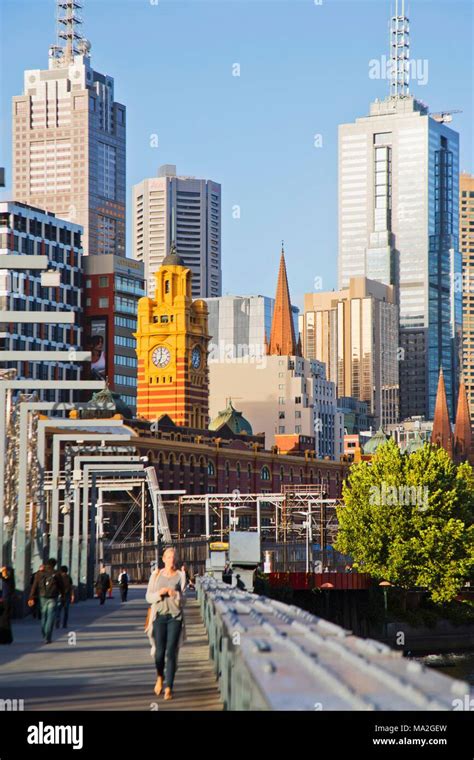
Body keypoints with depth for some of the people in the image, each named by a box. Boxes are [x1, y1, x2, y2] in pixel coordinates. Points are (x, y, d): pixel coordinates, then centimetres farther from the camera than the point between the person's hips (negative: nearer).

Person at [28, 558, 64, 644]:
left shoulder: (39, 573, 2)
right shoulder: (56, 574, -4)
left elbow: (34, 586, 0)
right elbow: (61, 586, 2)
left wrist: (31, 598, 0)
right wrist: (63, 595, 18)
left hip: (43, 597, 3)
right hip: (53, 598, -3)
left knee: (44, 617, 17)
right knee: (50, 618, -3)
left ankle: (44, 636, 25)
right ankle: (47, 638, -9)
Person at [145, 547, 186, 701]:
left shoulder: (180, 576, 4)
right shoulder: (156, 575, 8)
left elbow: (182, 600, 2)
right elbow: (148, 597, 6)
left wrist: (175, 595, -18)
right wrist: (160, 593, -12)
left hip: (175, 617, -1)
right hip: (159, 616, 1)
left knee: (171, 652, -8)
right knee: (159, 652, -3)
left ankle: (168, 688, -8)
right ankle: (160, 677, 28)